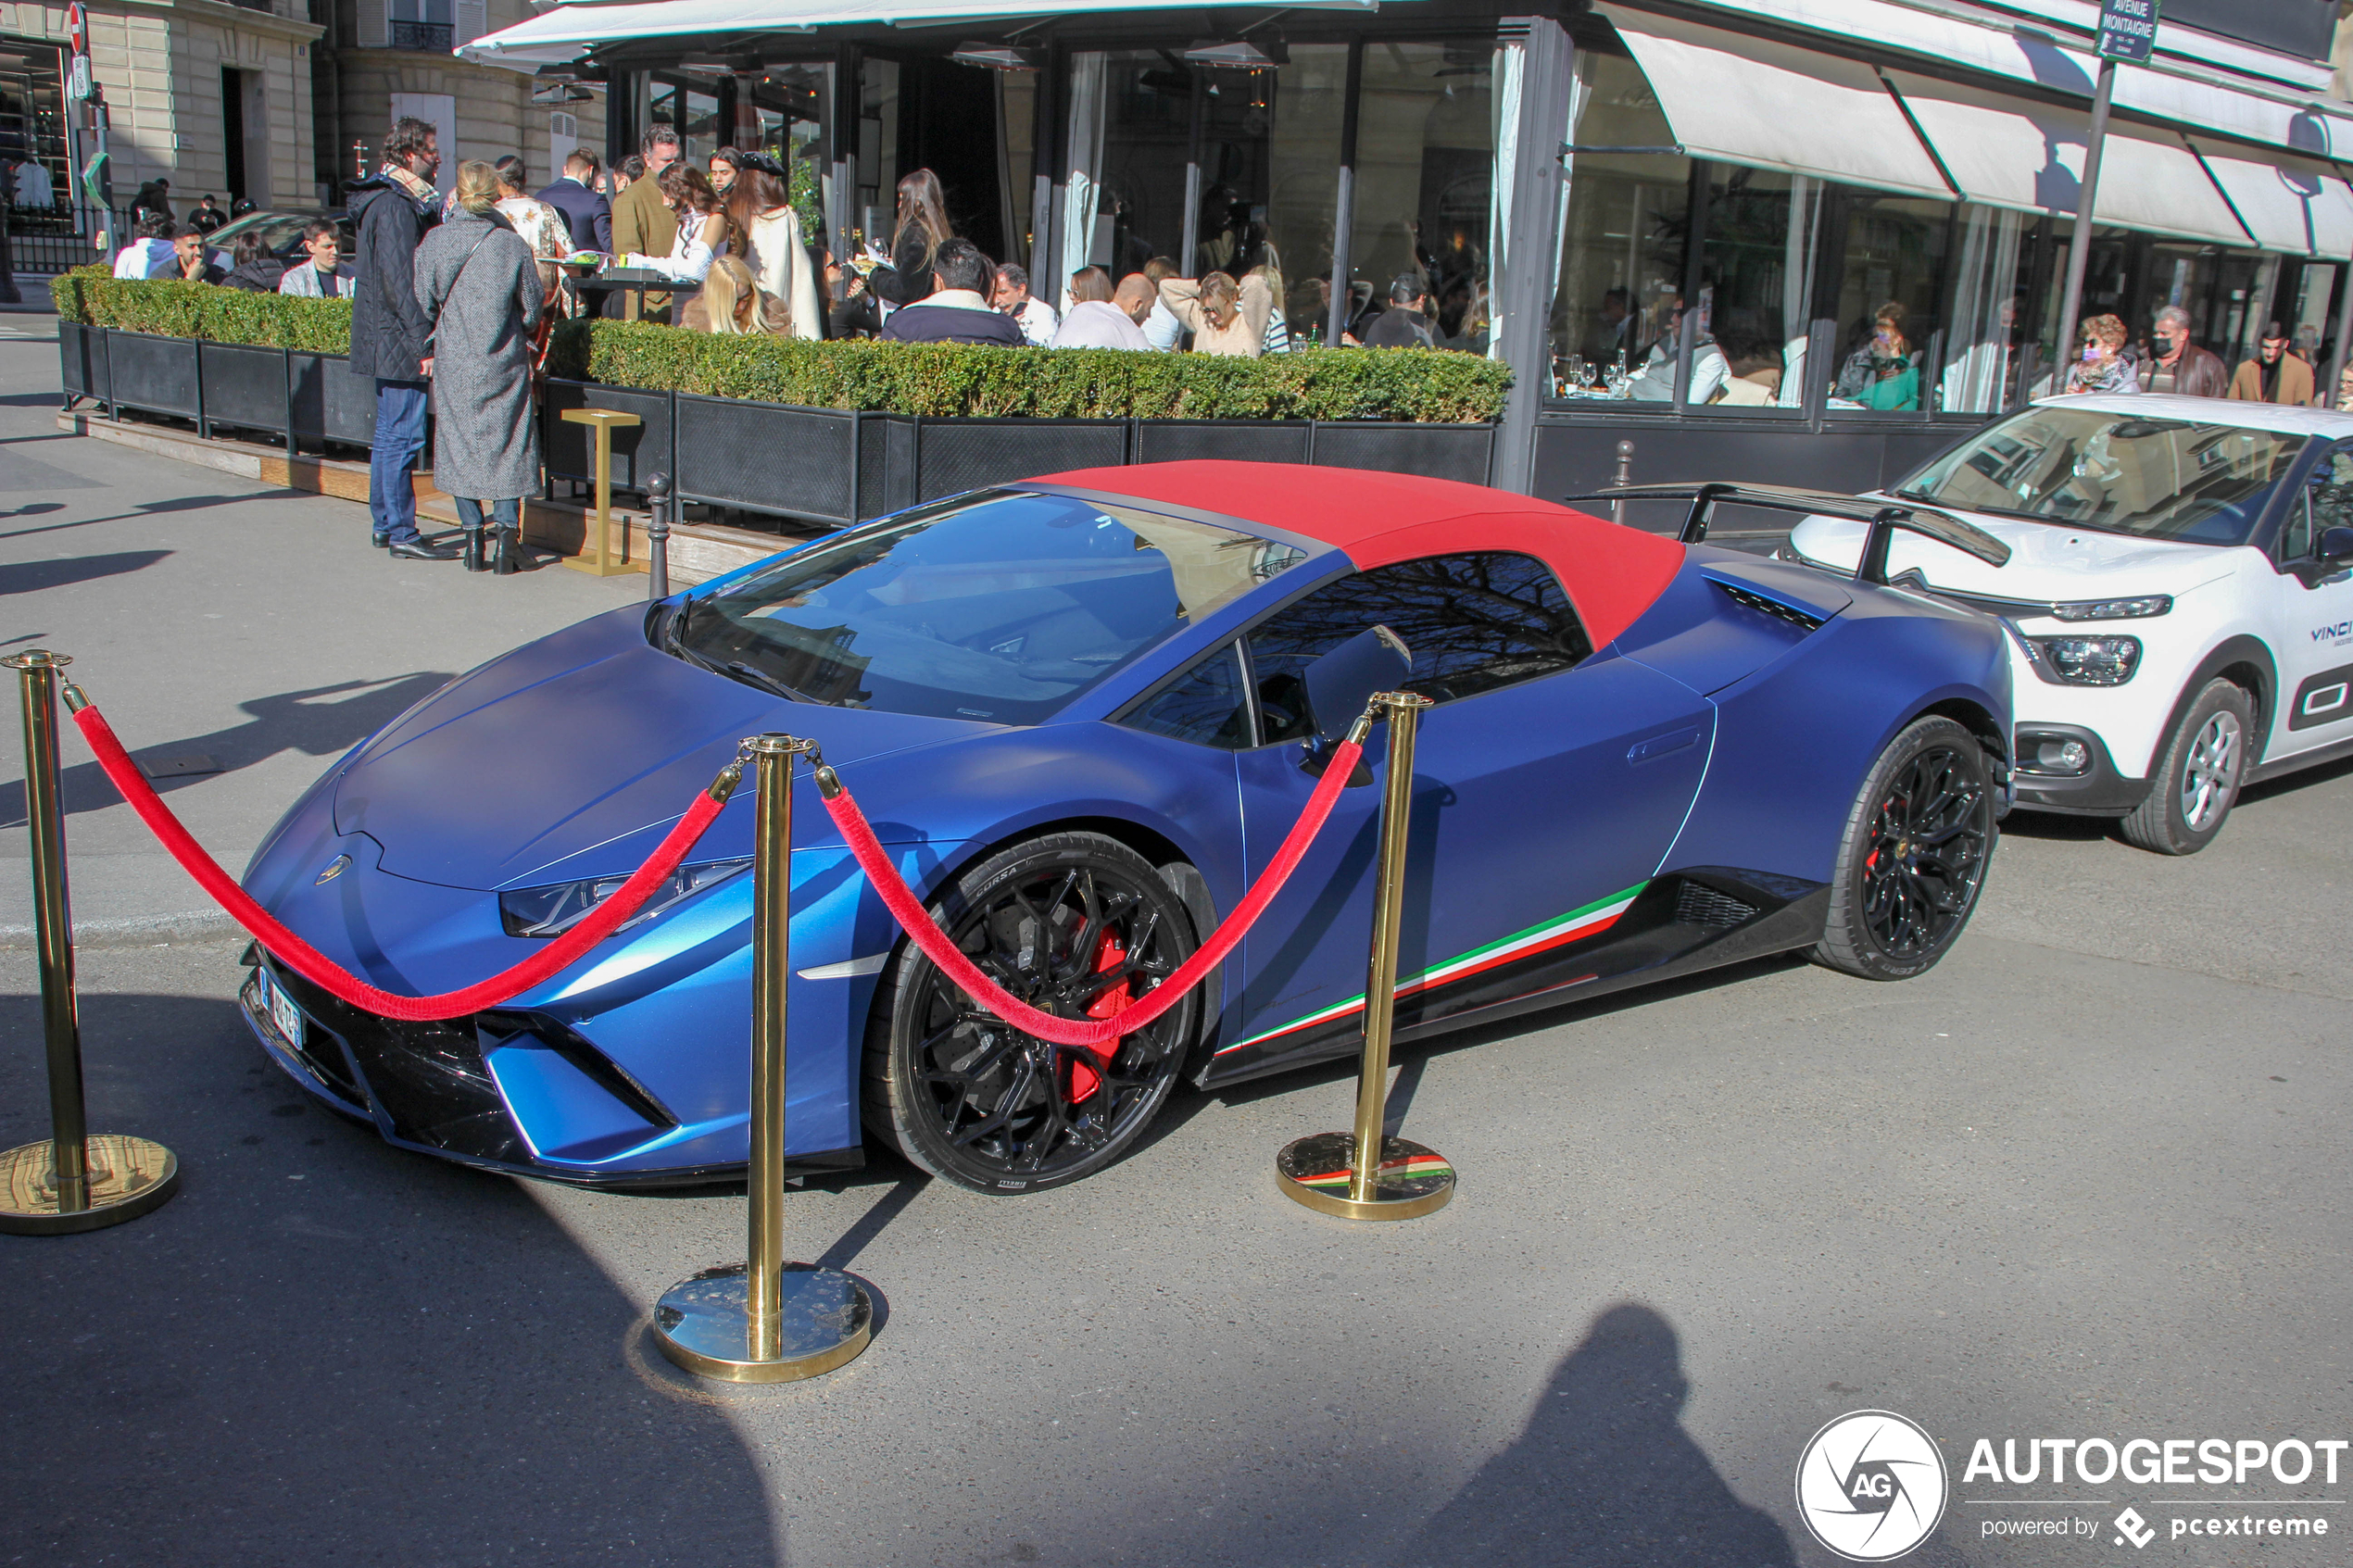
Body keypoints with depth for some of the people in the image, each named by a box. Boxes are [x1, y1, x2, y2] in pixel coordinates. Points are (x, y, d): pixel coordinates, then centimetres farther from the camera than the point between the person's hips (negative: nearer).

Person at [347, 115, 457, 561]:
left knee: (390, 433, 16)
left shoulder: (388, 200, 16)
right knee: (404, 436, -7)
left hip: (385, 340, 11)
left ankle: (383, 522, 24)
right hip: (400, 341, -11)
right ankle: (401, 532, -3)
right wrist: (424, 342, -22)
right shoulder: (396, 206, -16)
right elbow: (401, 282, -22)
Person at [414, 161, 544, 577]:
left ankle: (472, 535, 9)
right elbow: (533, 305, -2)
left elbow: (425, 301, -1)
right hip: (504, 360, -1)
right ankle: (507, 527, -3)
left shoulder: (435, 241, -6)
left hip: (453, 360, 1)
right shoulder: (512, 244, -9)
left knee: (459, 441, 10)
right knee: (505, 441, 8)